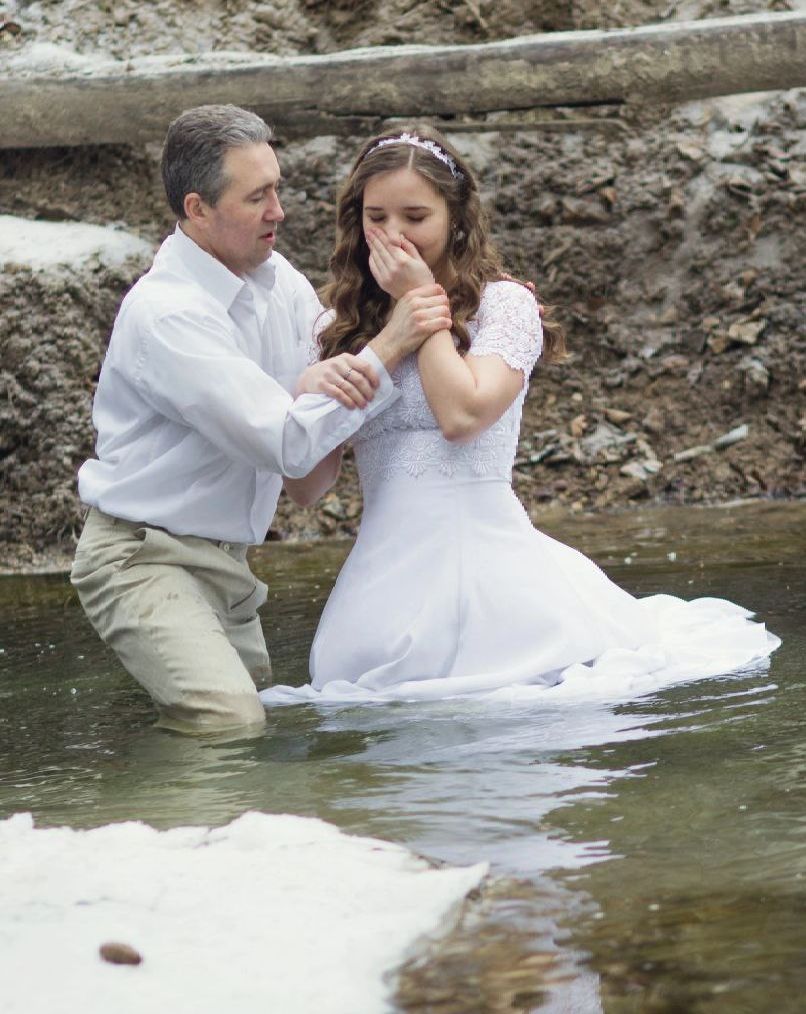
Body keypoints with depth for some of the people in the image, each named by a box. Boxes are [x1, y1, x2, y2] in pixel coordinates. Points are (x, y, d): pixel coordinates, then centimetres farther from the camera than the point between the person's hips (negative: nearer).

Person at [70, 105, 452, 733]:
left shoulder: (280, 281, 4)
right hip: (146, 561, -8)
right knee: (229, 727, -23)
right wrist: (388, 347, -22)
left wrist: (316, 388, -13)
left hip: (227, 561, 8)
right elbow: (288, 445, -24)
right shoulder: (165, 313, -21)